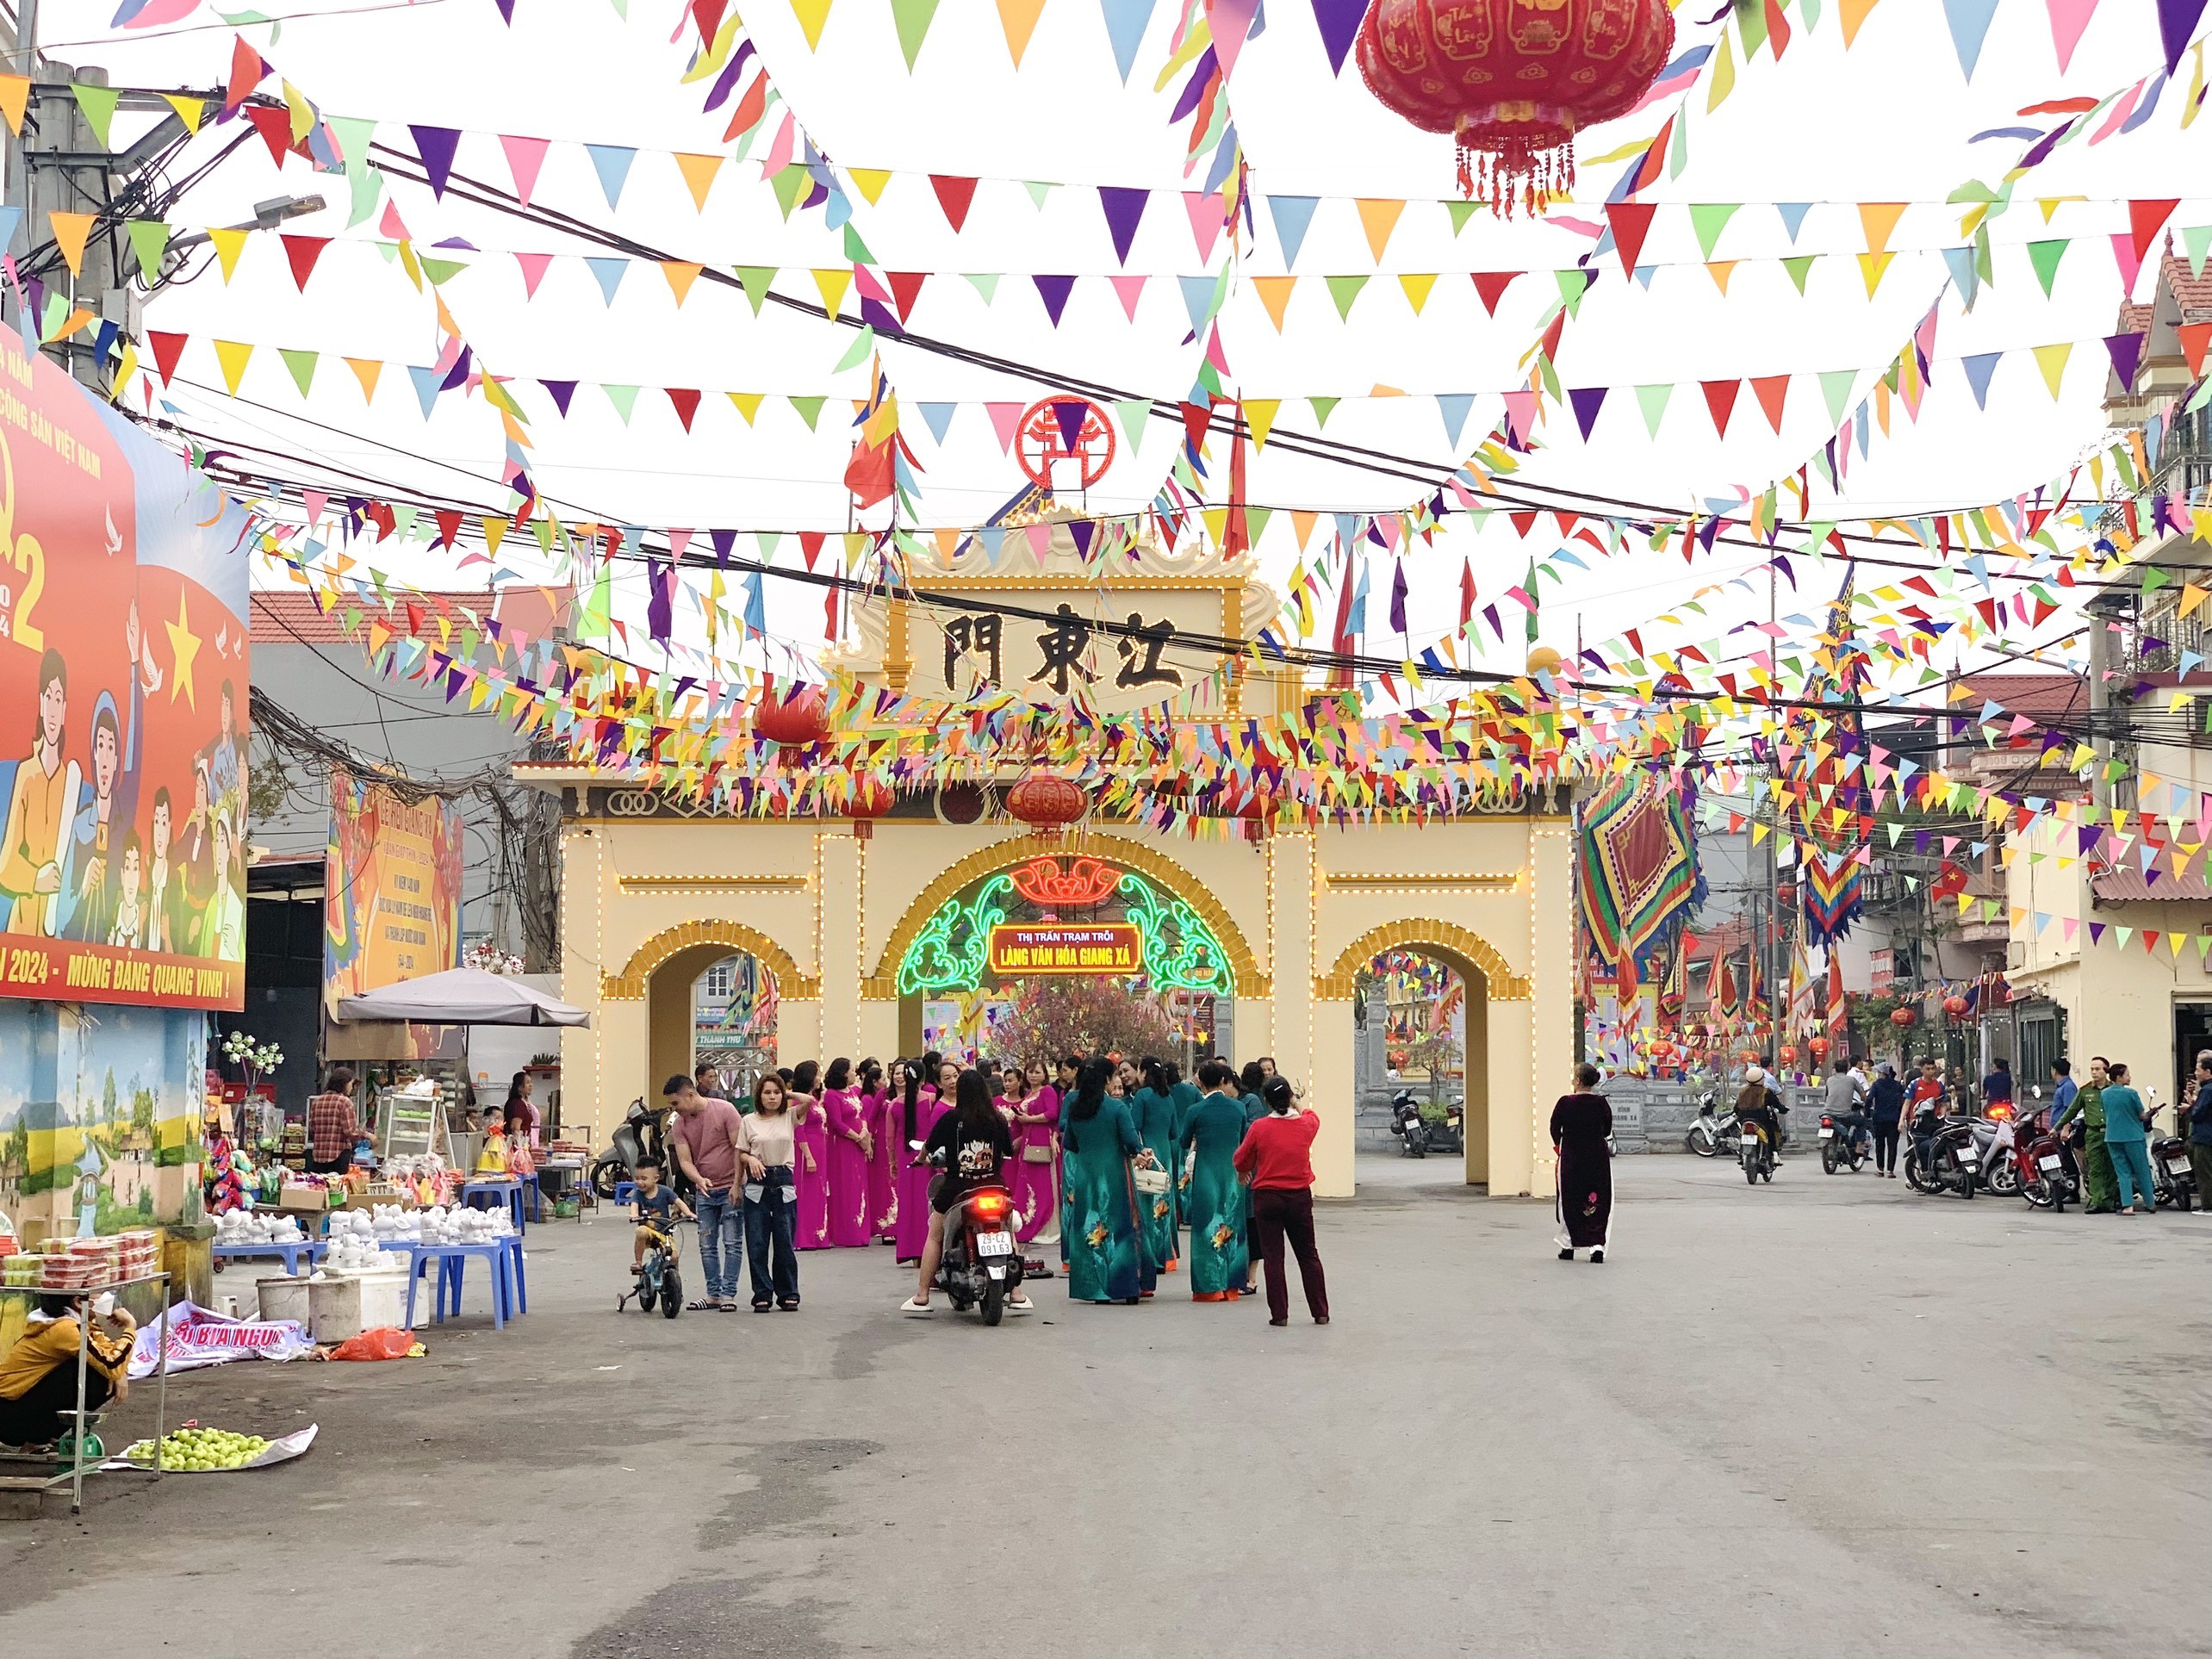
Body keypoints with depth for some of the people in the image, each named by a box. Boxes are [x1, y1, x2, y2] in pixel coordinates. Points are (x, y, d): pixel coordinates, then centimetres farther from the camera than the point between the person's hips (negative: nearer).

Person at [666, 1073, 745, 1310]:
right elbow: (685, 1160, -3)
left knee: (731, 1243, -4)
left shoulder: (724, 1111, -11)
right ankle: (713, 1294, 16)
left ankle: (729, 1293, 1)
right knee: (707, 1245, 7)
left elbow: (739, 1148, -11)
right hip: (704, 1191, 5)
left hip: (730, 1188, -5)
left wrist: (737, 1185, -15)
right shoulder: (679, 1125, 2)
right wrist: (699, 1180, -23)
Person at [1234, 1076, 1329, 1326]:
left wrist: (1244, 1173, 21)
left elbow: (1240, 1162, 0)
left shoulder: (1259, 1128, -11)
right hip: (1300, 1197, 2)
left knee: (1273, 1257, 4)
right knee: (1308, 1255, 13)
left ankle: (1279, 1314, 2)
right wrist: (1296, 1104, 36)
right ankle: (1320, 1312, 15)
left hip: (1267, 1197, -2)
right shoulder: (1307, 1124, -5)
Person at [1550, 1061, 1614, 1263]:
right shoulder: (1602, 1103, -6)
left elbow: (1555, 1130, -3)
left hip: (1571, 1158, -1)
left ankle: (1568, 1245, 16)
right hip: (1598, 1158, 2)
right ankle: (1598, 1245, -3)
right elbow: (1607, 1131, 5)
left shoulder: (1565, 1103, -12)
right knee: (1600, 1203, 8)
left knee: (1569, 1202, 11)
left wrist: (1559, 1144, 17)